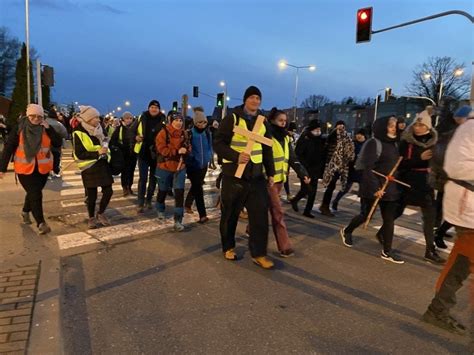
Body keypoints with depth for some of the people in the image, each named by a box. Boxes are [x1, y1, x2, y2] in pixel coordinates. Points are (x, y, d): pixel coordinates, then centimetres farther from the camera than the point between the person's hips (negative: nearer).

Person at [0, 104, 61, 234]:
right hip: (25, 168, -3)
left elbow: (58, 143, -9)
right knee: (36, 194, -8)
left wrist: (49, 128, -18)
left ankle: (25, 211, 44)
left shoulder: (45, 129, 0)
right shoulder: (19, 129, -7)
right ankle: (41, 223, -5)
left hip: (42, 168, 3)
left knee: (34, 193, 17)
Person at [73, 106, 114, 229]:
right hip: (89, 167, -6)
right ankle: (91, 218, 22)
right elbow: (78, 154, -16)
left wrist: (106, 152, 9)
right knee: (92, 194, 2)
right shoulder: (79, 133, -13)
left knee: (108, 191, 2)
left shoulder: (98, 129, 8)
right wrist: (97, 153, -20)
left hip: (102, 164, 6)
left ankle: (100, 214, 23)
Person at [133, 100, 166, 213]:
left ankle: (149, 200, 28)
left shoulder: (163, 120, -3)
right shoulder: (142, 118, 0)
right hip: (143, 152, -1)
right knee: (143, 178, -2)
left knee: (153, 178, 12)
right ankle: (140, 203, 5)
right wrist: (136, 137, -11)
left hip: (156, 153, 1)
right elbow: (133, 131, 10)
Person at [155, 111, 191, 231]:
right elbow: (161, 149, -21)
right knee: (163, 190, 15)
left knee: (179, 192, -6)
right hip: (165, 167, -3)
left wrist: (186, 149, -14)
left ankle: (178, 220, -1)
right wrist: (177, 151, -27)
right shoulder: (163, 133, -13)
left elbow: (188, 147, 10)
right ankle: (160, 210, 44)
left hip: (180, 167, 3)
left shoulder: (183, 133, 3)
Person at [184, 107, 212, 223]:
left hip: (204, 165, 6)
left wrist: (209, 157, 3)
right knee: (198, 188, -9)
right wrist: (189, 155, -18)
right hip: (192, 165, -5)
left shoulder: (207, 133, 2)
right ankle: (202, 214, -7)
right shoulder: (190, 133, -13)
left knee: (196, 186, 19)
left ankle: (187, 204, 43)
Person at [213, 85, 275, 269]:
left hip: (256, 175, 4)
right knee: (230, 215, 8)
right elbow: (218, 143, -10)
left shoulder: (263, 121, 10)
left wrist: (270, 173, 13)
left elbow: (267, 149, 15)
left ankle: (259, 254, 11)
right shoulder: (232, 118, -6)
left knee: (260, 214, 0)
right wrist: (236, 156, -24)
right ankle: (228, 247, 29)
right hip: (234, 175, -4)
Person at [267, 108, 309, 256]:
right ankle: (284, 246, -2)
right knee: (277, 212, -7)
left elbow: (292, 158, 11)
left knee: (265, 209, 16)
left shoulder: (285, 138, 13)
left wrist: (303, 173, 0)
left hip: (280, 178, 7)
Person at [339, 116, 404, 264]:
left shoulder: (394, 144, 11)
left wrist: (396, 186, 10)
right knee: (365, 215, 6)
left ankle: (387, 251, 14)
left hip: (390, 188, 7)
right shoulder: (373, 143, -13)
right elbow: (368, 168, -20)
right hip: (373, 188, -7)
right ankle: (346, 231, 32)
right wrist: (375, 188, -24)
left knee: (389, 219, 6)